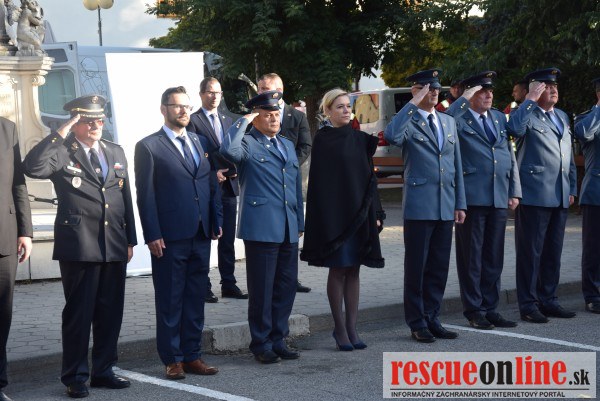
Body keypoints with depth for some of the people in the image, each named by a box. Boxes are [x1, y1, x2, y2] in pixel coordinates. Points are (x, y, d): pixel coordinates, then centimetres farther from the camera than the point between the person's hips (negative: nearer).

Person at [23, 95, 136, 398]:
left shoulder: (116, 153, 15)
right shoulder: (62, 152, -2)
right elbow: (32, 167, -23)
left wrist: (130, 240, 14)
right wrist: (61, 134, -20)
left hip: (114, 247, 5)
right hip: (78, 248, -5)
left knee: (110, 313, 11)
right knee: (78, 314, 1)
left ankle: (103, 370, 23)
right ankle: (75, 377, 10)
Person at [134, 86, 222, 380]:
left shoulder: (200, 143, 14)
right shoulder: (148, 147, -3)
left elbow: (212, 185, 15)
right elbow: (145, 194, -7)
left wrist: (217, 222, 7)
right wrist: (152, 235, -12)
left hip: (201, 235, 5)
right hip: (169, 237, -5)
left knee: (195, 298, 10)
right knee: (170, 300, 3)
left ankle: (192, 355, 18)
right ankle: (172, 359, 11)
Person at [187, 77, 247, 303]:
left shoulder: (227, 121, 17)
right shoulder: (193, 120, -4)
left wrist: (234, 170, 1)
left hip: (229, 186, 6)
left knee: (228, 239, 9)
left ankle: (229, 285, 16)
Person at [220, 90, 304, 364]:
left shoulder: (287, 145, 19)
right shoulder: (247, 144, -3)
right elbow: (228, 150, -28)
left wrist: (300, 222, 20)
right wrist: (243, 122, -15)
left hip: (289, 229, 7)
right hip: (261, 228, -7)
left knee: (286, 286, 10)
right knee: (261, 289, 0)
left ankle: (278, 340, 21)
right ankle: (261, 344, 10)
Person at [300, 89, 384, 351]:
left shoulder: (359, 138, 10)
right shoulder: (322, 139, -4)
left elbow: (369, 175, 12)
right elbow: (319, 181, -7)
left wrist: (374, 211, 7)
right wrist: (325, 217, -13)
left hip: (360, 212, 5)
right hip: (335, 213, -5)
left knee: (353, 270, 7)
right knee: (338, 270, 1)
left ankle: (351, 327, 12)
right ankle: (339, 328, 9)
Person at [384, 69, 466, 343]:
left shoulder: (449, 122, 14)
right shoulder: (408, 121, -4)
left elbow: (456, 164, 16)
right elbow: (391, 136, -29)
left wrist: (460, 203, 11)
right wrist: (413, 104, -22)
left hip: (445, 207, 6)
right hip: (419, 206, -6)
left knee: (439, 266, 10)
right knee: (416, 267, 3)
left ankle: (432, 318, 20)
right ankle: (417, 323, 11)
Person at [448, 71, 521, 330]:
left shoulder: (499, 119, 16)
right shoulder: (457, 119, -1)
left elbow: (510, 156, 17)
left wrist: (514, 191, 12)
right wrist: (462, 101, -16)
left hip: (499, 199, 6)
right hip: (472, 199, -5)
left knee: (494, 258, 10)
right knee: (471, 257, 2)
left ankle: (490, 308, 19)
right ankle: (474, 311, 11)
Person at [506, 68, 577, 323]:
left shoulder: (562, 117, 19)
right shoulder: (527, 115, -5)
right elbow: (514, 129, -29)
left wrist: (572, 188, 18)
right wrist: (531, 100, -20)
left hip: (560, 197, 7)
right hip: (534, 195, -7)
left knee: (553, 252, 12)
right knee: (530, 252, -2)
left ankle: (548, 300, 21)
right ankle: (528, 304, 4)